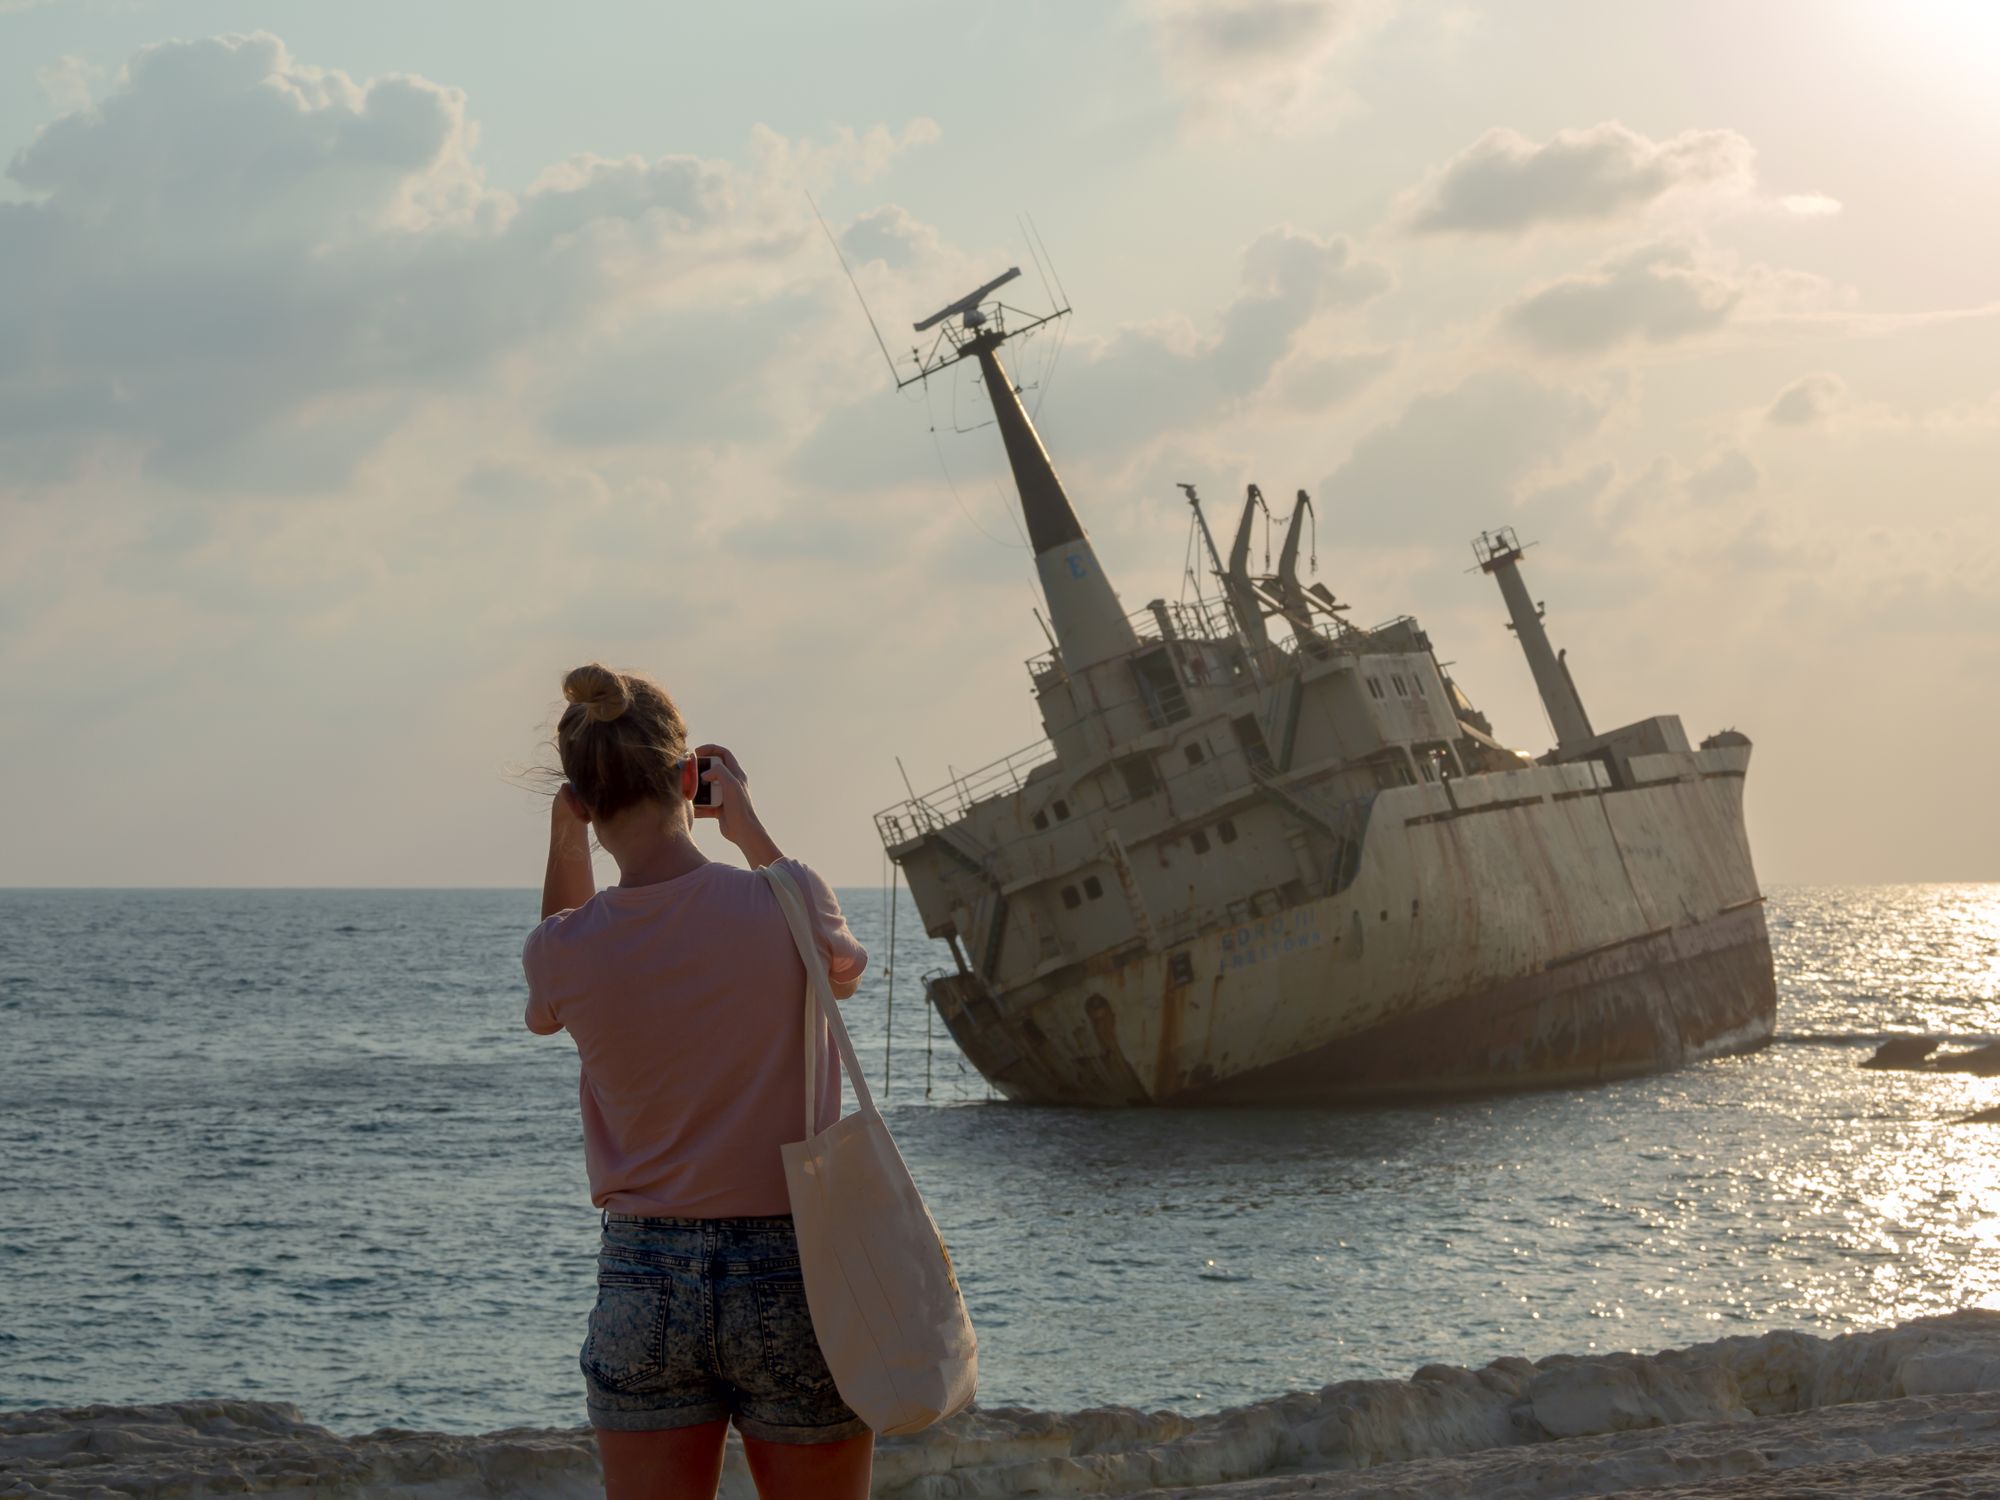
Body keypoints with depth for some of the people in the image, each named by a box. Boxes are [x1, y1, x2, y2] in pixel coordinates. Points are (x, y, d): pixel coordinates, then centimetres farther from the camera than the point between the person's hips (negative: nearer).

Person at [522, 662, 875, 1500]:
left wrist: (564, 838, 12)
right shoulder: (785, 904, -10)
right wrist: (747, 825, 20)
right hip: (793, 1275, -1)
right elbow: (841, 965, 15)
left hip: (641, 1282, 1)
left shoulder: (565, 951, -7)